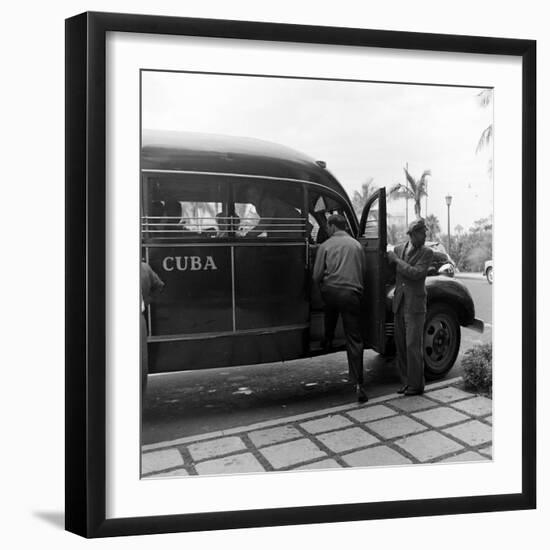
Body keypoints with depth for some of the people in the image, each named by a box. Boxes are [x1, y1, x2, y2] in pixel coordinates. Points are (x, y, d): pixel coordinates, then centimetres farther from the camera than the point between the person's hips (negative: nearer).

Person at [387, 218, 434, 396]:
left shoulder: (427, 253, -5)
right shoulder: (398, 249, 9)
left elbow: (417, 273, -19)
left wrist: (396, 260, -14)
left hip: (415, 306, -5)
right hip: (399, 305, 5)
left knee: (413, 347, -3)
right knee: (401, 346, 10)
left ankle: (417, 385, 8)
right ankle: (407, 382, 21)